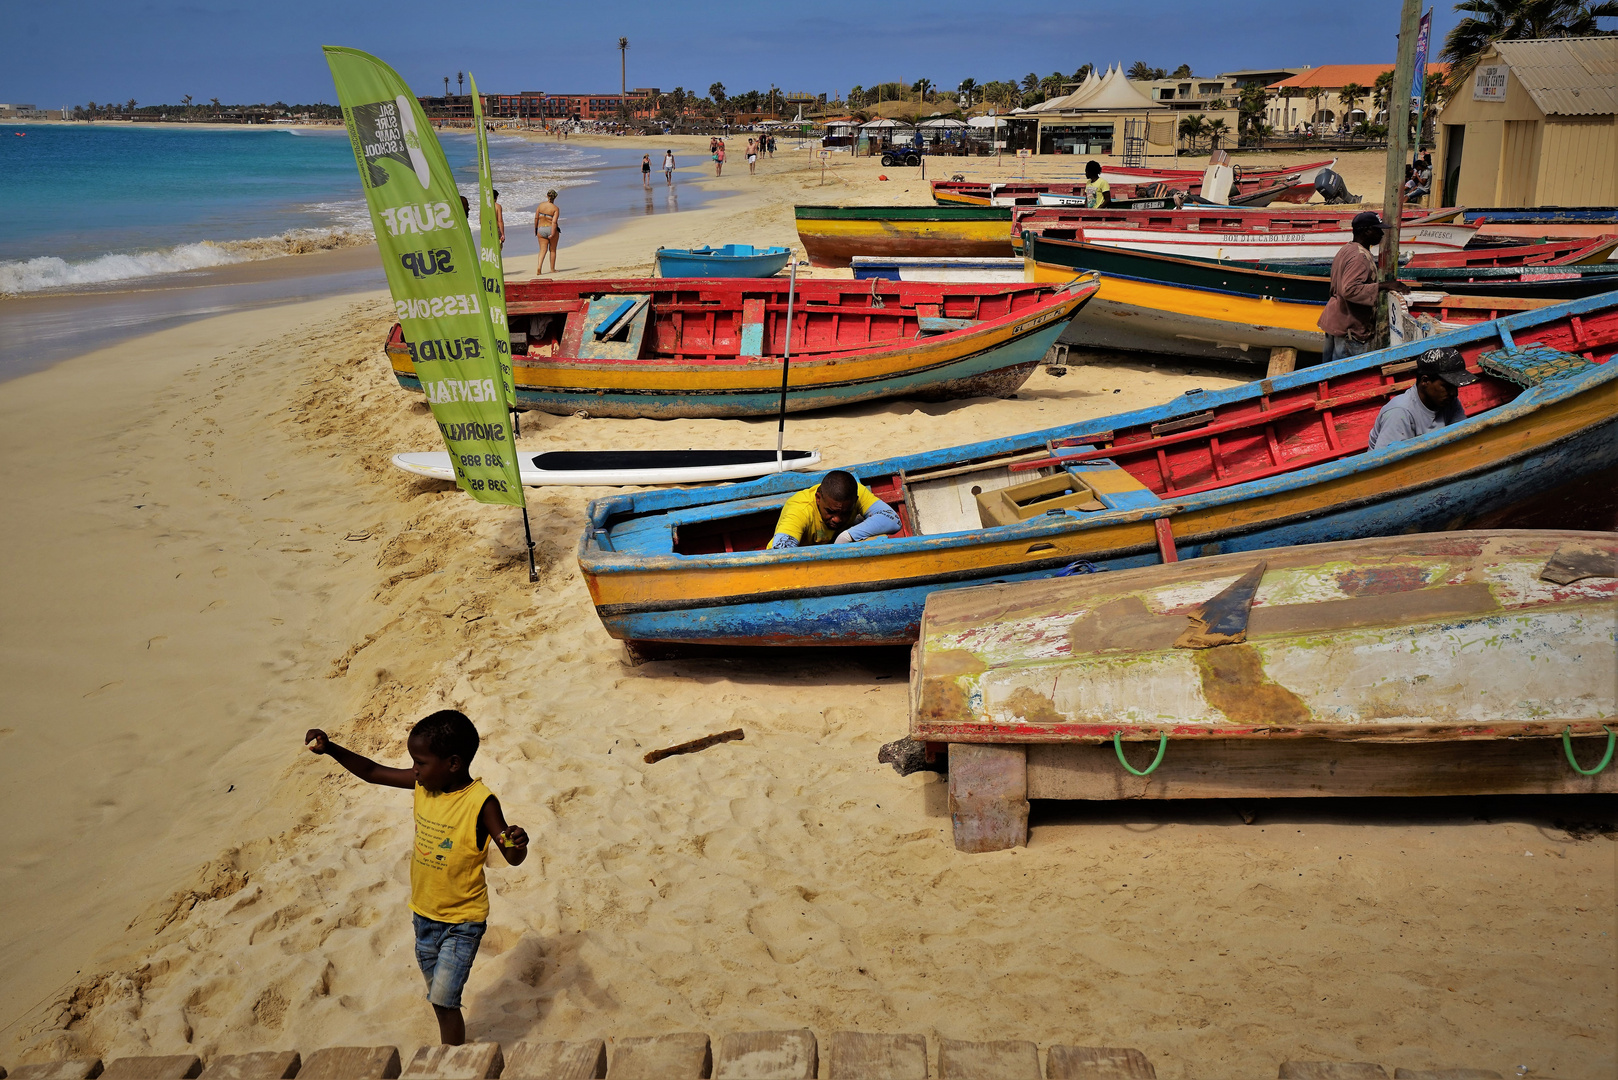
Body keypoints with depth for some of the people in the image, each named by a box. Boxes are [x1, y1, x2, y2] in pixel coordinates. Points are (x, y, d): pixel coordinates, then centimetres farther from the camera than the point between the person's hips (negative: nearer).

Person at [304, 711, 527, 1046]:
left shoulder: (480, 802, -24)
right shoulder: (424, 784, -6)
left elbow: (513, 858, -22)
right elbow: (372, 772, 5)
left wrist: (518, 842, -45)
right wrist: (330, 748, -6)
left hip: (462, 921, -7)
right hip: (424, 914, 7)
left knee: (443, 1000, -10)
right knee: (438, 997, 20)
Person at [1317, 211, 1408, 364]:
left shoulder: (1346, 249, 14)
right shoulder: (1360, 257, -19)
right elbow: (1350, 290, -31)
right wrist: (1383, 286, -30)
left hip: (1334, 321, 11)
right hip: (1350, 328, -11)